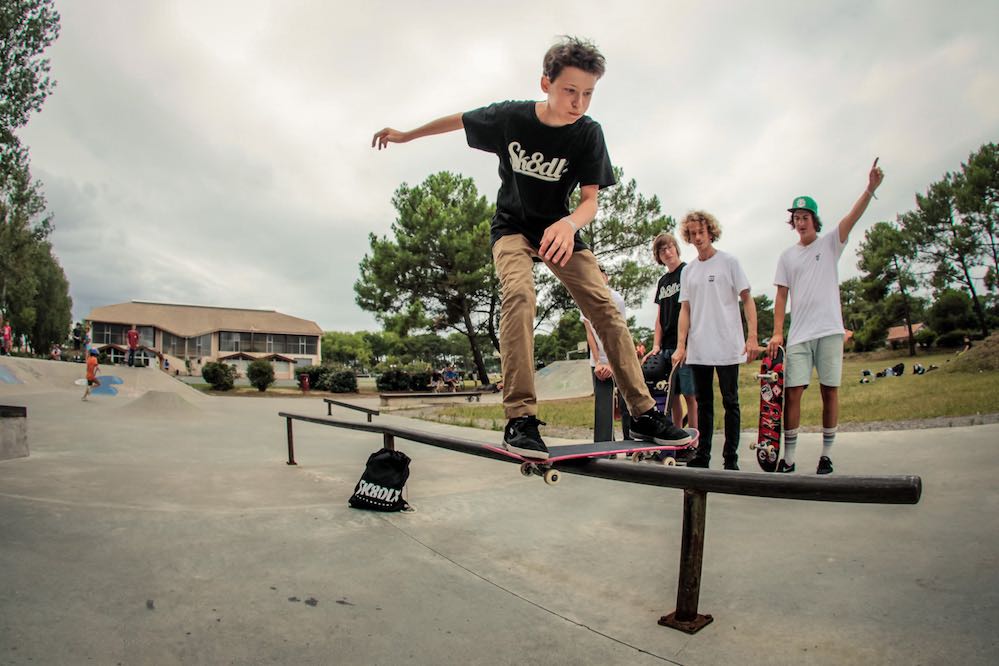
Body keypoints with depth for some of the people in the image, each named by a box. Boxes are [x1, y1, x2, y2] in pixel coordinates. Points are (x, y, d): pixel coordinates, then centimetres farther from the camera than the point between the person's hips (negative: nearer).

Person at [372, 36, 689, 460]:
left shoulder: (588, 134, -14)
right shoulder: (509, 117, -14)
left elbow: (590, 199, -18)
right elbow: (459, 120, 3)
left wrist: (568, 224, -41)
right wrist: (406, 135, 14)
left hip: (559, 230, 2)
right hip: (511, 226, -2)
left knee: (605, 307, -13)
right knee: (519, 293, -32)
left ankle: (643, 414, -7)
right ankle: (520, 418, -33)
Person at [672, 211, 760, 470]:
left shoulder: (729, 262, 2)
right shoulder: (688, 271, 12)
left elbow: (747, 299, -1)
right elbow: (685, 310, 10)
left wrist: (752, 337, -12)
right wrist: (681, 346, 0)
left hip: (727, 347, -4)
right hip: (698, 349, 4)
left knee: (730, 402, 2)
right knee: (703, 403, 10)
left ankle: (731, 458, 10)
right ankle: (702, 455, 17)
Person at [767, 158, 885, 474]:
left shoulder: (830, 243, 8)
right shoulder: (787, 256, 12)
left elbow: (852, 217, -10)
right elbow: (782, 296, 8)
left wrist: (871, 188, -26)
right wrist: (777, 332, 0)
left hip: (829, 330, -1)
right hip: (798, 335, 1)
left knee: (829, 391, 2)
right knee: (792, 392, -4)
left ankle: (826, 455, 14)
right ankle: (788, 458, 3)